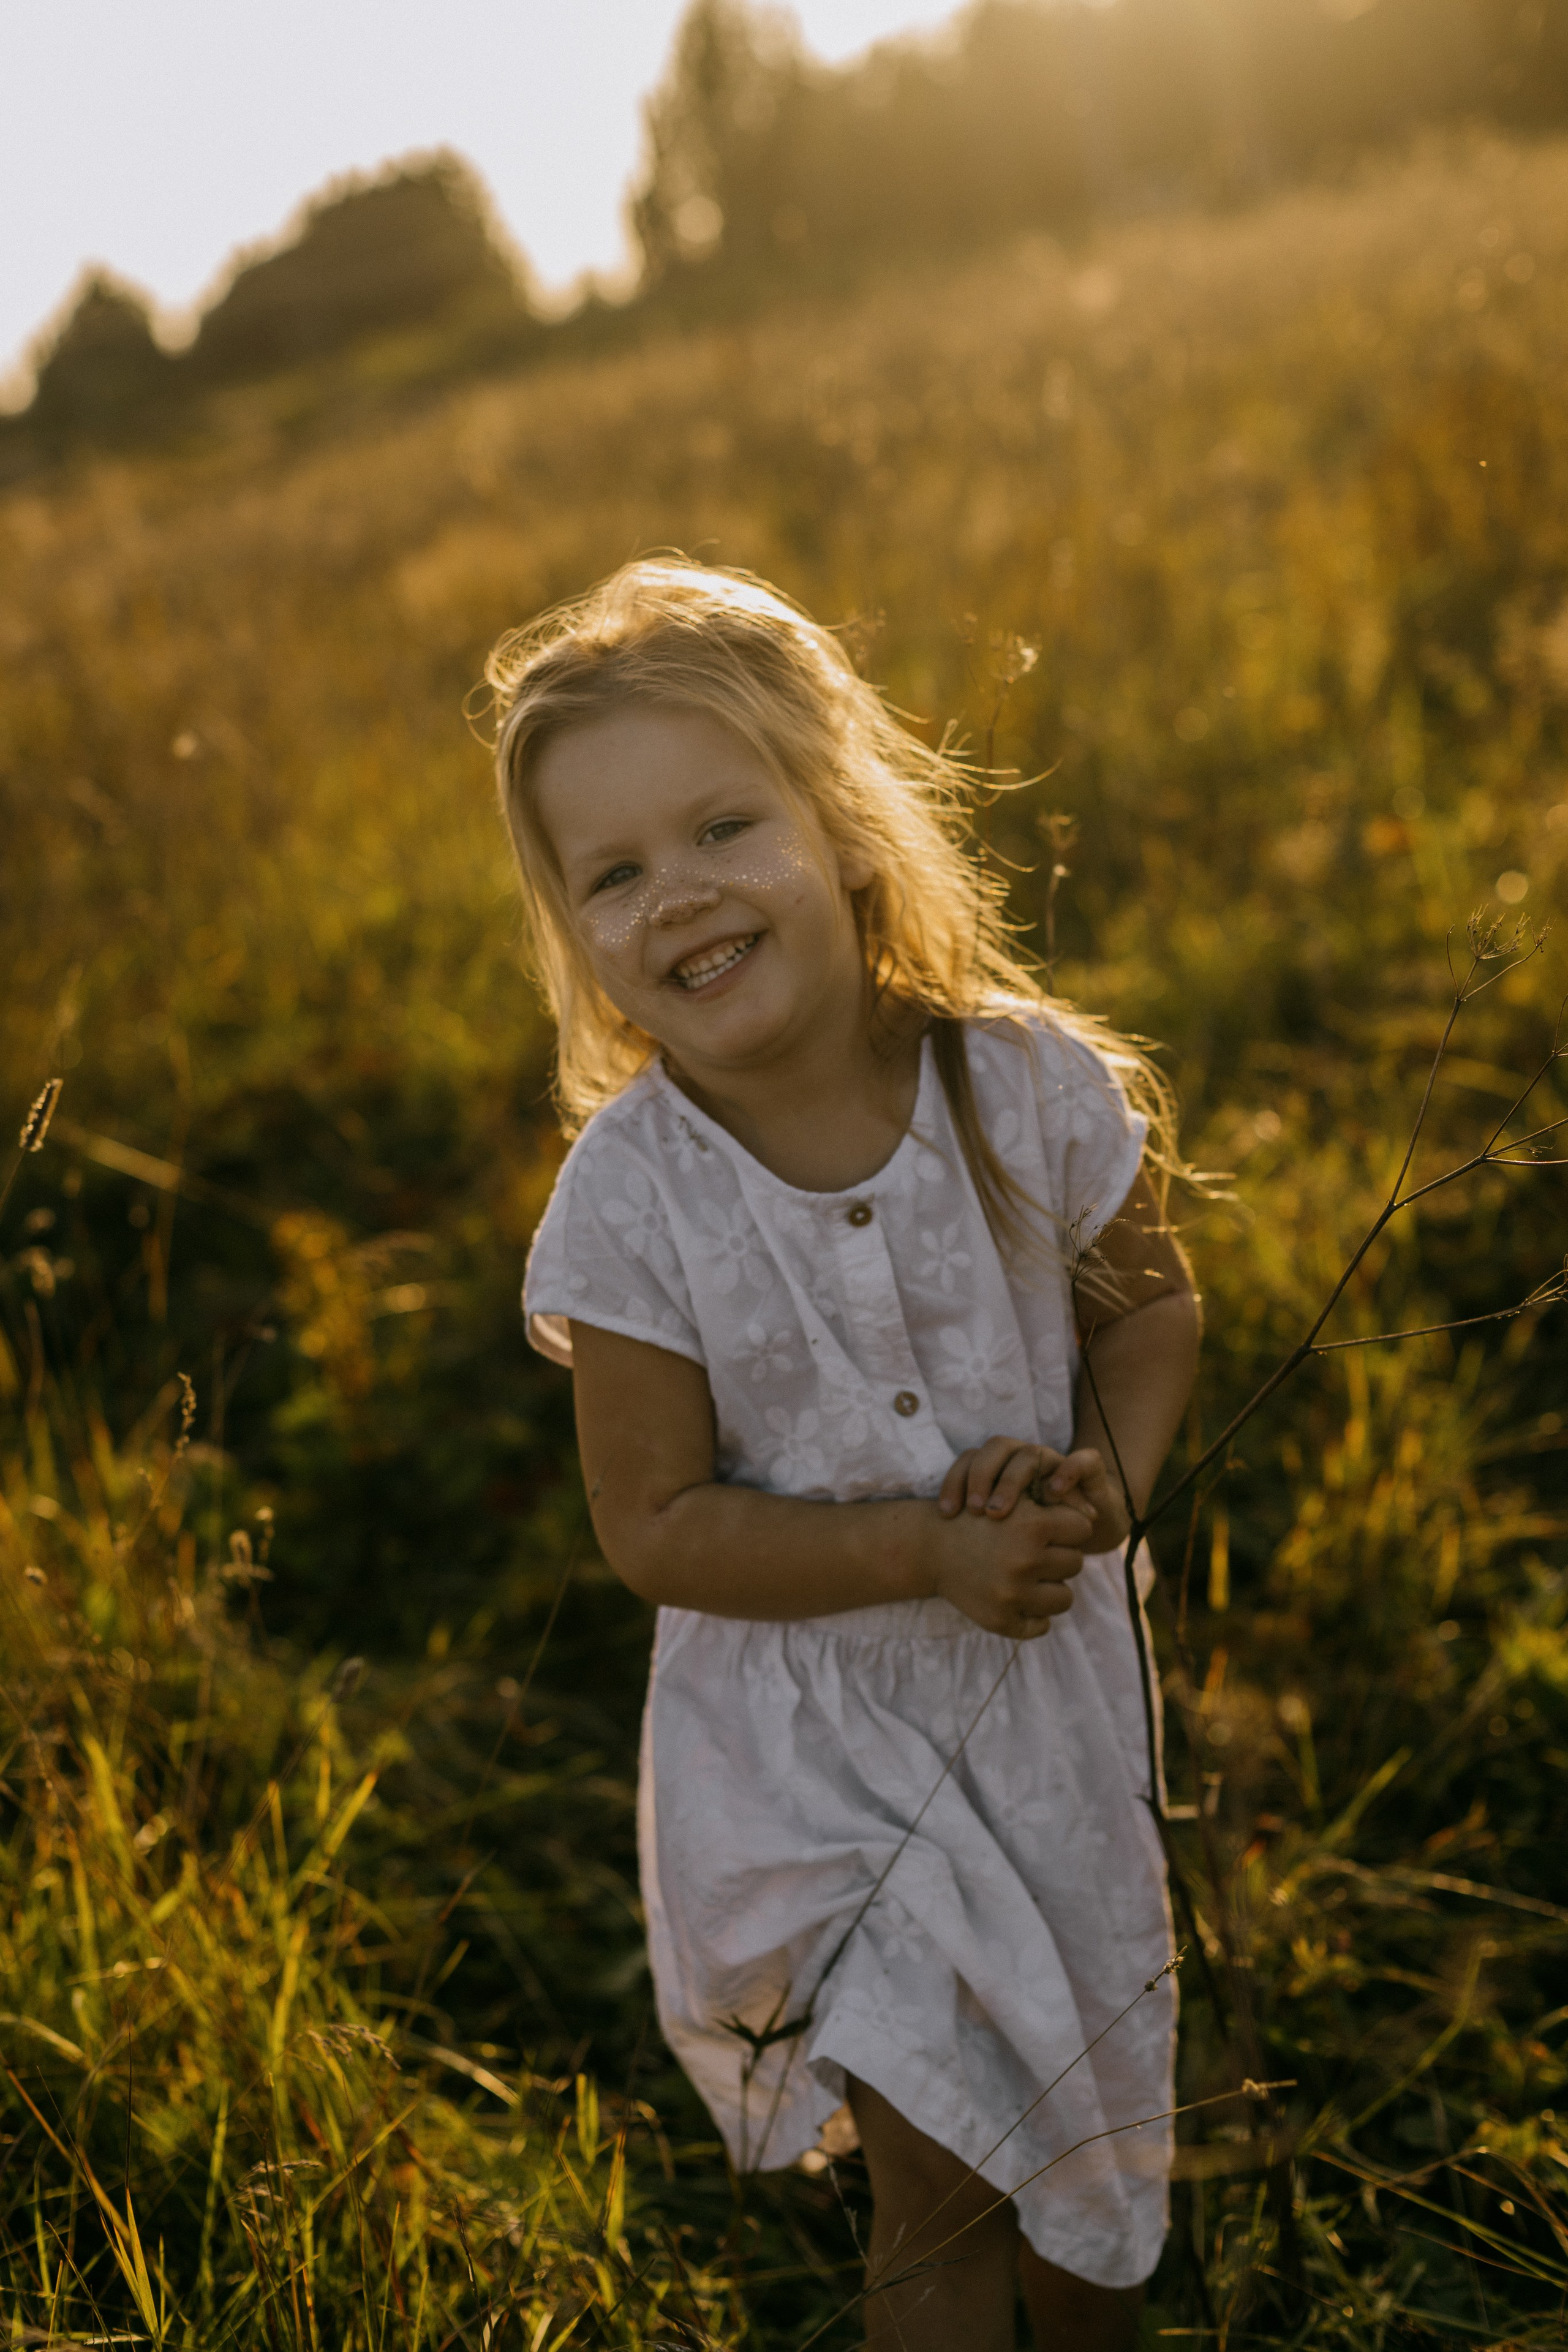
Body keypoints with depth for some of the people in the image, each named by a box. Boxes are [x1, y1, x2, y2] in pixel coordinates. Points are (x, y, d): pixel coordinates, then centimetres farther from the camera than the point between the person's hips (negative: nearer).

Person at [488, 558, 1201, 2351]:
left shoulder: (1035, 1084, -16)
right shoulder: (627, 1204, -20)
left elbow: (1148, 1305, 2)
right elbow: (654, 1526, -15)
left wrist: (1106, 1484, -18)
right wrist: (934, 1553, -25)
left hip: (1048, 1685, 3)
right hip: (812, 1745, -2)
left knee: (1098, 2116, 21)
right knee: (944, 2187, 7)